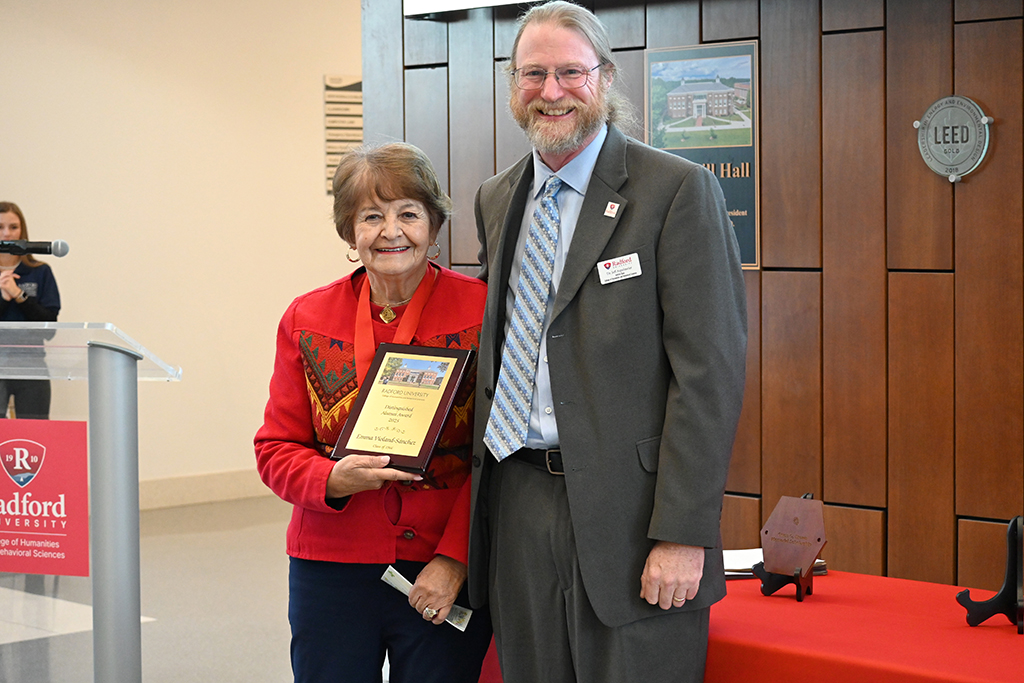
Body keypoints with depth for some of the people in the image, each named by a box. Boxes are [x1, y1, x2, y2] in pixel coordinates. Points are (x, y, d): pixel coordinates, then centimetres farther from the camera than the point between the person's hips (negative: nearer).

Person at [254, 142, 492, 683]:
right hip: (330, 571, 2)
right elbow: (275, 449, 8)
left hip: (445, 576, -2)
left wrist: (455, 559, -12)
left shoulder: (480, 310, -3)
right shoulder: (308, 319, 6)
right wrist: (334, 480, -13)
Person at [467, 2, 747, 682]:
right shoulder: (496, 200, 13)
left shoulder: (679, 190, -7)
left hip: (626, 511, -6)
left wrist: (684, 532, -18)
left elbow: (711, 369, -12)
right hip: (516, 501, 6)